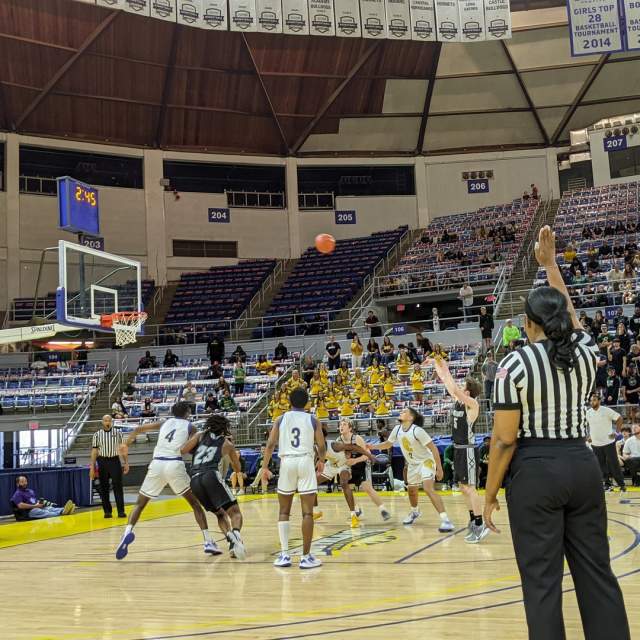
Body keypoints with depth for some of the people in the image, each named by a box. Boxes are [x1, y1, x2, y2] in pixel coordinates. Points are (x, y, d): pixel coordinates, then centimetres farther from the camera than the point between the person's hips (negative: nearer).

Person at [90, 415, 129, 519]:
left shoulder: (118, 433, 4)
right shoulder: (97, 434, 5)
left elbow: (123, 449, 5)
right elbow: (94, 451, 6)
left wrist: (126, 463, -1)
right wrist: (92, 467, 1)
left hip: (115, 461, -1)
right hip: (102, 462, 1)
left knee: (118, 486, -6)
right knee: (104, 488, 5)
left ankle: (121, 511, -5)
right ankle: (107, 511, 13)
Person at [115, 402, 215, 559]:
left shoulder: (165, 422, 24)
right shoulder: (189, 426, 17)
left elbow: (138, 429, 24)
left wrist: (126, 444, 38)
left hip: (156, 464, 2)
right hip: (175, 465, -2)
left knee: (140, 504, 15)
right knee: (195, 503, 12)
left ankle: (128, 531, -13)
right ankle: (208, 542, 3)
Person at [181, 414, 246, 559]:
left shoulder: (200, 435, 23)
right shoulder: (227, 443, 20)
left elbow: (182, 450, 6)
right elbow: (237, 469, 32)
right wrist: (234, 455, 50)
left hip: (194, 480, 3)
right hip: (211, 475, -3)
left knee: (220, 514, 19)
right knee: (234, 511, -4)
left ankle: (229, 537, -6)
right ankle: (236, 535, -35)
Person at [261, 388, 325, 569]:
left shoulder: (281, 419, 9)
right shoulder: (312, 420, 7)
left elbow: (270, 444, 1)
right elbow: (321, 446, 7)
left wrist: (265, 467, 6)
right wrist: (321, 461, 26)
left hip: (287, 462, 2)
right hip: (305, 462, -2)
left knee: (284, 511, 13)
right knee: (307, 512, 0)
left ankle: (284, 555, 10)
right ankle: (306, 557, 0)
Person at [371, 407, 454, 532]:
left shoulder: (417, 430, -27)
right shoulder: (397, 429, -7)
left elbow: (433, 448, -23)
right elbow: (388, 443, 11)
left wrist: (439, 468, -24)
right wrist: (374, 447, -5)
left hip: (426, 461, -8)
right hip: (412, 464, 8)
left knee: (428, 488, -27)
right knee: (412, 490, 22)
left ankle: (446, 520, -29)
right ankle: (414, 512, 54)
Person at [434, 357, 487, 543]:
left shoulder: (472, 404, -15)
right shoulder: (458, 400, 7)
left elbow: (454, 389, -28)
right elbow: (448, 385, 14)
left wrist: (446, 371, -21)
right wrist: (438, 366, 11)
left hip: (467, 450, -9)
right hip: (458, 449, 9)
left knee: (469, 488, -9)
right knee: (463, 487, 13)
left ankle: (480, 525, -6)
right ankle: (473, 522, 22)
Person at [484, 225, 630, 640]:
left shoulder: (515, 364, -11)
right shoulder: (586, 352, 2)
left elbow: (505, 439, -11)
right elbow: (571, 318, 26)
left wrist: (490, 494, -2)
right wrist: (551, 265, 33)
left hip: (535, 471, -5)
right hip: (582, 465, 5)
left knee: (542, 580, 1)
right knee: (597, 571, 12)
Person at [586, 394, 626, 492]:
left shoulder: (606, 411, -11)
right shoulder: (588, 412, 4)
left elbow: (619, 418, -6)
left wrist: (617, 432, -10)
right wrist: (590, 435, 11)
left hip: (608, 442, -5)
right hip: (595, 444, 5)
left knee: (613, 464, -3)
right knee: (602, 466, 7)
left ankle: (621, 484, 6)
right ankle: (607, 483, 17)